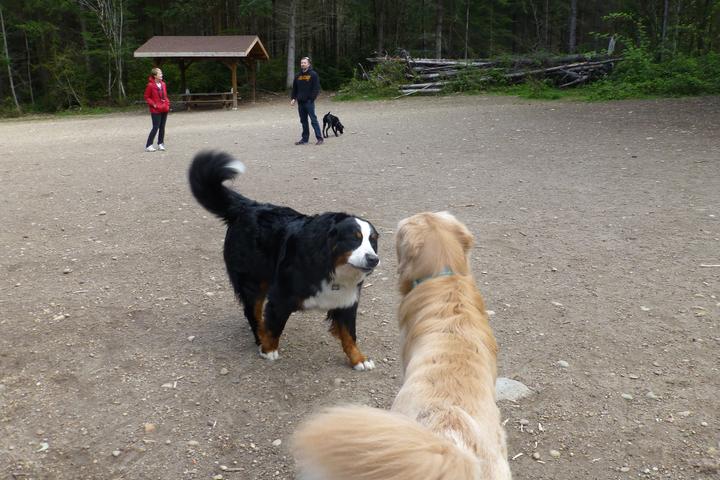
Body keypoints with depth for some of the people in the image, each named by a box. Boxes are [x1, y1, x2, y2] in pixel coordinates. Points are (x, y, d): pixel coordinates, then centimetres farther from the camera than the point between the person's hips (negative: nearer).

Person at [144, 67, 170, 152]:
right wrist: (153, 104, -14)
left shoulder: (163, 84, 9)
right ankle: (148, 146, -2)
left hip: (164, 109, 6)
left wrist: (167, 103, 5)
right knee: (156, 127, -8)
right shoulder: (150, 85, -10)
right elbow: (147, 97, -4)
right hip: (156, 110, -6)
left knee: (162, 127, 10)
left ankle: (160, 144, 20)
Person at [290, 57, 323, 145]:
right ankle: (305, 139, 16)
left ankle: (319, 138, -3)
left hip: (309, 102, -6)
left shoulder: (313, 74, -3)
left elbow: (316, 88, -8)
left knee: (313, 120, -7)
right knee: (303, 121, 10)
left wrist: (312, 98, -15)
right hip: (300, 102, 6)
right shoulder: (298, 75, 14)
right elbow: (294, 88, 19)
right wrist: (293, 98, 6)